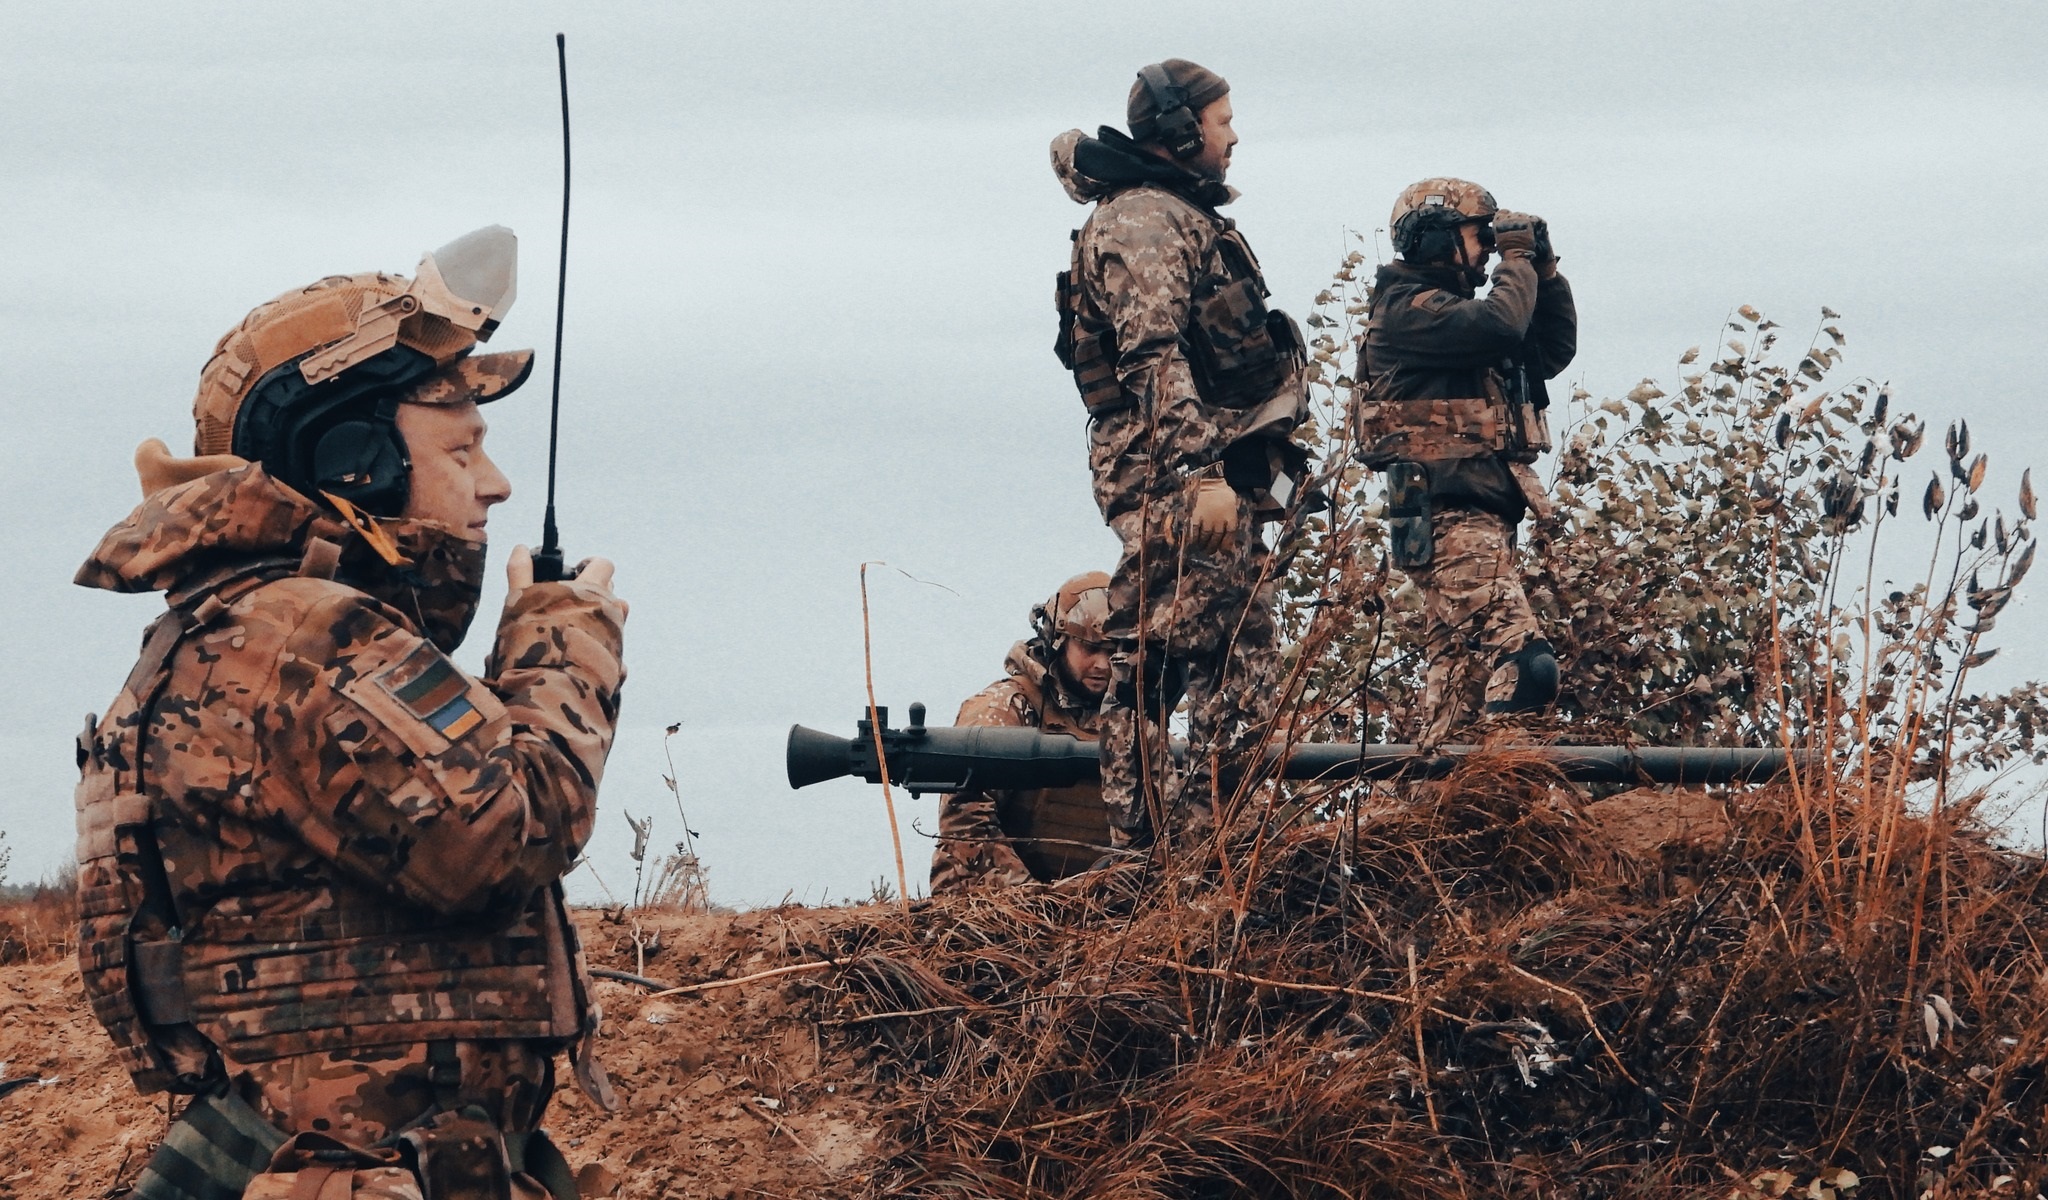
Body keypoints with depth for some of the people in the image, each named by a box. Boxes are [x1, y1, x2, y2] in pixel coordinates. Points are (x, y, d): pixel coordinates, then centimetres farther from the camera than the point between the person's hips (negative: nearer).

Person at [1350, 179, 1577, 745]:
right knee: (1523, 665, -23)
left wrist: (1545, 272, 12)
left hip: (1483, 516, 11)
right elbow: (1501, 325, -24)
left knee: (1461, 667, 12)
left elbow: (1555, 348, 23)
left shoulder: (1451, 307, 23)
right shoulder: (1408, 309, -8)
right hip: (1450, 516, -11)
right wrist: (1518, 261, -7)